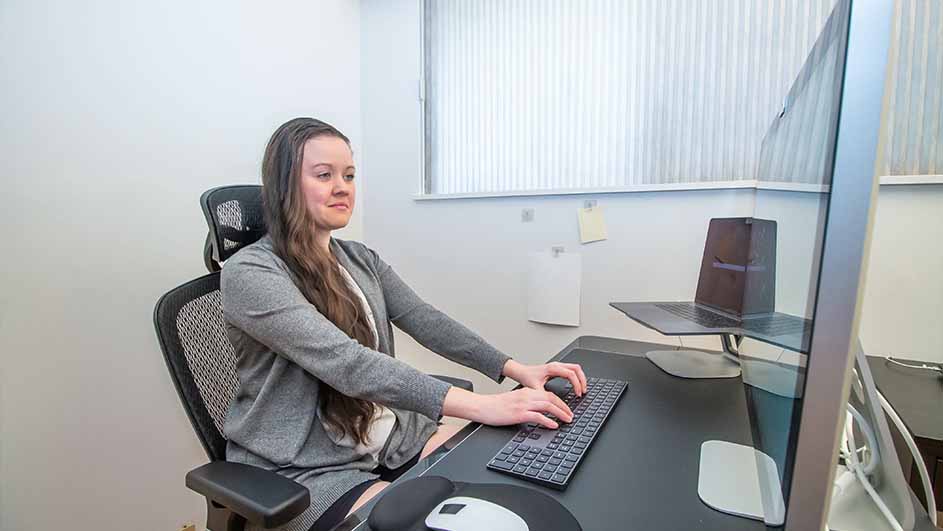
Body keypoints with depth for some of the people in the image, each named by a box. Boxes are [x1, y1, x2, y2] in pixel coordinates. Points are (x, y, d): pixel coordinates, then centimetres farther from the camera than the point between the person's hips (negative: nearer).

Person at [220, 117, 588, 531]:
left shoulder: (361, 259, 6)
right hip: (303, 469, -5)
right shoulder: (249, 273, -16)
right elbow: (345, 363, -29)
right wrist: (479, 405, -36)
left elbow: (426, 322, -1)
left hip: (390, 435, 6)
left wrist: (516, 369, -13)